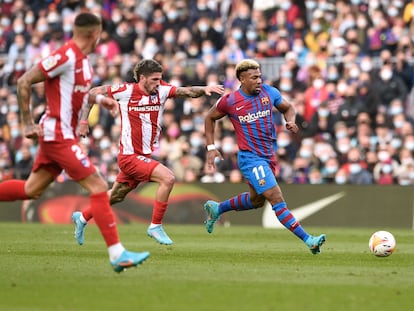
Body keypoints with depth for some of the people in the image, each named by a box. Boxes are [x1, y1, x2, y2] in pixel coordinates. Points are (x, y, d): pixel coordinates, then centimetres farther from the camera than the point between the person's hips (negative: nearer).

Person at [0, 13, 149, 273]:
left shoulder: (82, 59, 10)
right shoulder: (66, 56, -18)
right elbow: (24, 82, -17)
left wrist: (98, 99, 12)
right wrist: (28, 123, -15)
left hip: (64, 134, 10)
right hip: (58, 135, -10)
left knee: (31, 190, 14)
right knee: (98, 186, -11)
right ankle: (117, 254, -12)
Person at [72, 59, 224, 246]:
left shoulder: (161, 90, 0)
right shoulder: (125, 91, -11)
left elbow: (187, 91, -12)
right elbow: (93, 93, -2)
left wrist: (204, 89, -31)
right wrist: (83, 120, -6)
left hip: (145, 156, 6)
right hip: (130, 155, -6)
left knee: (116, 196, 20)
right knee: (168, 178, -21)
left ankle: (82, 217, 41)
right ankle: (155, 226, -11)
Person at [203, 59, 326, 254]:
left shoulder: (269, 93, -1)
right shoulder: (229, 101, -10)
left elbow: (288, 108, 15)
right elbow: (210, 118, 7)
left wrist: (290, 121, -8)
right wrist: (211, 147, 1)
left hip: (270, 156, 7)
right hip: (251, 159, -7)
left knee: (256, 200, 23)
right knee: (277, 200, -15)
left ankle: (216, 208, 45)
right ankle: (308, 240, -19)